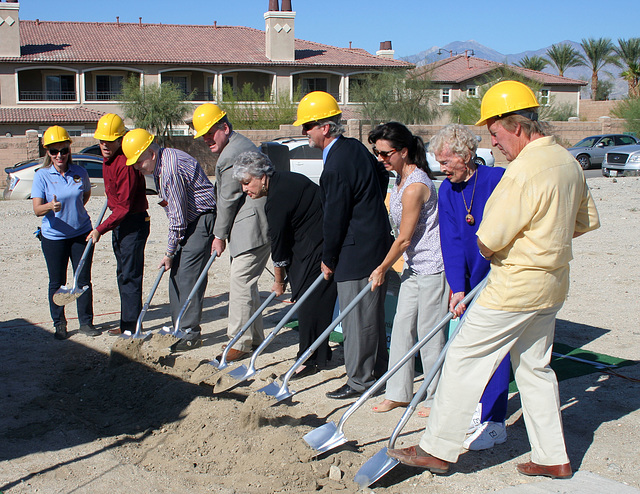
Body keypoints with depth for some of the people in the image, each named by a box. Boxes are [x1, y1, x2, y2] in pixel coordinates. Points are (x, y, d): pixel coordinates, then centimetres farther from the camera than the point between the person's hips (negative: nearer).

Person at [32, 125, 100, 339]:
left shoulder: (80, 173, -2)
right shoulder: (42, 176, -9)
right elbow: (37, 209, -17)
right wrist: (51, 207, -36)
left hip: (81, 233, 2)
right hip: (53, 237, -2)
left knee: (83, 279, 6)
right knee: (57, 282, 7)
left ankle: (86, 322, 18)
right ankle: (59, 324, 21)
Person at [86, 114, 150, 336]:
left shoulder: (126, 164, -23)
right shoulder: (108, 158, 7)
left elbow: (125, 206, -24)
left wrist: (101, 229, -22)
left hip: (134, 223, -10)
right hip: (119, 220, 10)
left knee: (130, 275, -7)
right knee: (122, 273, 15)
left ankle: (131, 326, -1)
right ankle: (127, 323, 25)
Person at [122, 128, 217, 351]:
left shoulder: (171, 169, -24)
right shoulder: (161, 163, 8)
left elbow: (177, 216, -21)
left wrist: (169, 252, -13)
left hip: (202, 221, -10)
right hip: (189, 222, 10)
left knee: (188, 275, -12)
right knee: (176, 273, 9)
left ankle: (191, 333, -6)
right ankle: (179, 327, 17)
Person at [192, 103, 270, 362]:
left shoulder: (230, 156, -17)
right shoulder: (243, 145, 18)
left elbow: (228, 200, -13)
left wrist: (220, 236, -2)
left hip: (252, 229, -11)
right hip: (260, 226, 11)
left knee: (240, 283, -8)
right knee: (246, 282, 16)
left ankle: (239, 343, -2)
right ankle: (255, 337, 24)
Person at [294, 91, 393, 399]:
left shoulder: (336, 165, -22)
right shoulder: (354, 147, 8)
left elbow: (334, 218, -17)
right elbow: (383, 177, 21)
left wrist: (329, 260, -6)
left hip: (357, 252, -10)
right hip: (374, 242, 10)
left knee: (358, 318, 0)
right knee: (371, 313, 18)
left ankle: (360, 380, 10)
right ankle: (377, 370, 30)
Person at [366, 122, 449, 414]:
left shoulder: (415, 187, -23)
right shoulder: (401, 177, 7)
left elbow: (404, 239, -17)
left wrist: (381, 270, -5)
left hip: (432, 267, -10)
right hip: (414, 265, 10)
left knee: (429, 333, 0)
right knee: (402, 326, 12)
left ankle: (437, 399, 15)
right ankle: (398, 393, 22)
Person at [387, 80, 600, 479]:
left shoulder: (525, 170, -23)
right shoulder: (567, 161, 6)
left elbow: (488, 243, -21)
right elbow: (587, 220, 18)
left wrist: (489, 250, 2)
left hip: (515, 286, -9)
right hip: (552, 285, 9)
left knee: (465, 359, 0)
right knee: (535, 365, 18)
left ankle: (438, 449, 8)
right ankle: (553, 458, 24)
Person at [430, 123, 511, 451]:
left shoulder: (498, 179, -16)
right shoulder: (447, 191, 1)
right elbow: (452, 242, -6)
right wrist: (457, 288, -15)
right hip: (471, 280, 6)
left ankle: (494, 423, 2)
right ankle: (481, 407, 29)